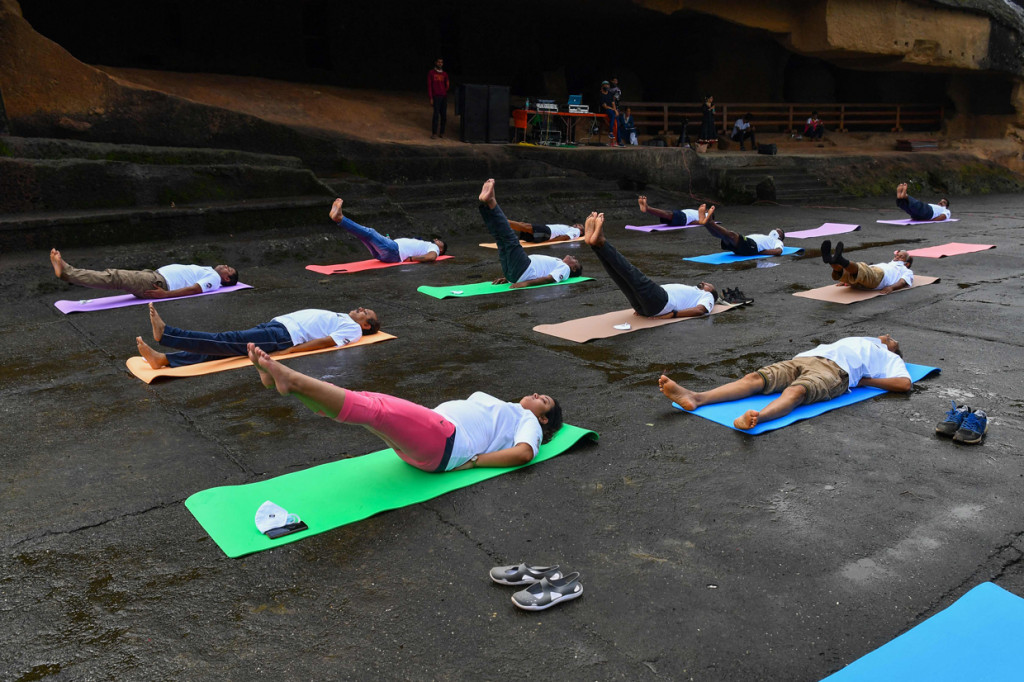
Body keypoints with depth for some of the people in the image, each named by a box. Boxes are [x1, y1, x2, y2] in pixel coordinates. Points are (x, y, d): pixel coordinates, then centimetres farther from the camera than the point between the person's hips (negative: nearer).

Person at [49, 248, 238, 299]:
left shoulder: (214, 278, -1)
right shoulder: (206, 270, 27)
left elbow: (194, 289, -15)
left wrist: (165, 294, -24)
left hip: (159, 283, -8)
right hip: (155, 274, 8)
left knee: (114, 277, -18)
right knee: (113, 275, -1)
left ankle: (65, 271, -20)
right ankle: (65, 269, -7)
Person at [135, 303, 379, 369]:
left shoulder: (353, 328, 2)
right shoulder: (340, 317, 31)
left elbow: (326, 341, -12)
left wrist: (291, 350, -21)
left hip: (287, 336, -9)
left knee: (229, 342, -19)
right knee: (222, 346, -7)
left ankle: (165, 333, -27)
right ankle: (164, 359, -17)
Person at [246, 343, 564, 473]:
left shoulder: (529, 421, 16)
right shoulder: (499, 406, 40)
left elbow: (524, 452, -6)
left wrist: (471, 461, -10)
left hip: (446, 444, -7)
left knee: (374, 408, -27)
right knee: (363, 402, -13)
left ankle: (291, 380, -40)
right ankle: (281, 378, -27)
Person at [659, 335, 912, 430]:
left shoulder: (890, 359, 28)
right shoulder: (855, 340, 45)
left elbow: (905, 384, 9)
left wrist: (864, 379, 2)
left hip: (836, 370, -5)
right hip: (806, 358, 5)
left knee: (797, 392, -38)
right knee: (756, 378, -19)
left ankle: (757, 418, -68)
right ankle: (695, 398, -38)